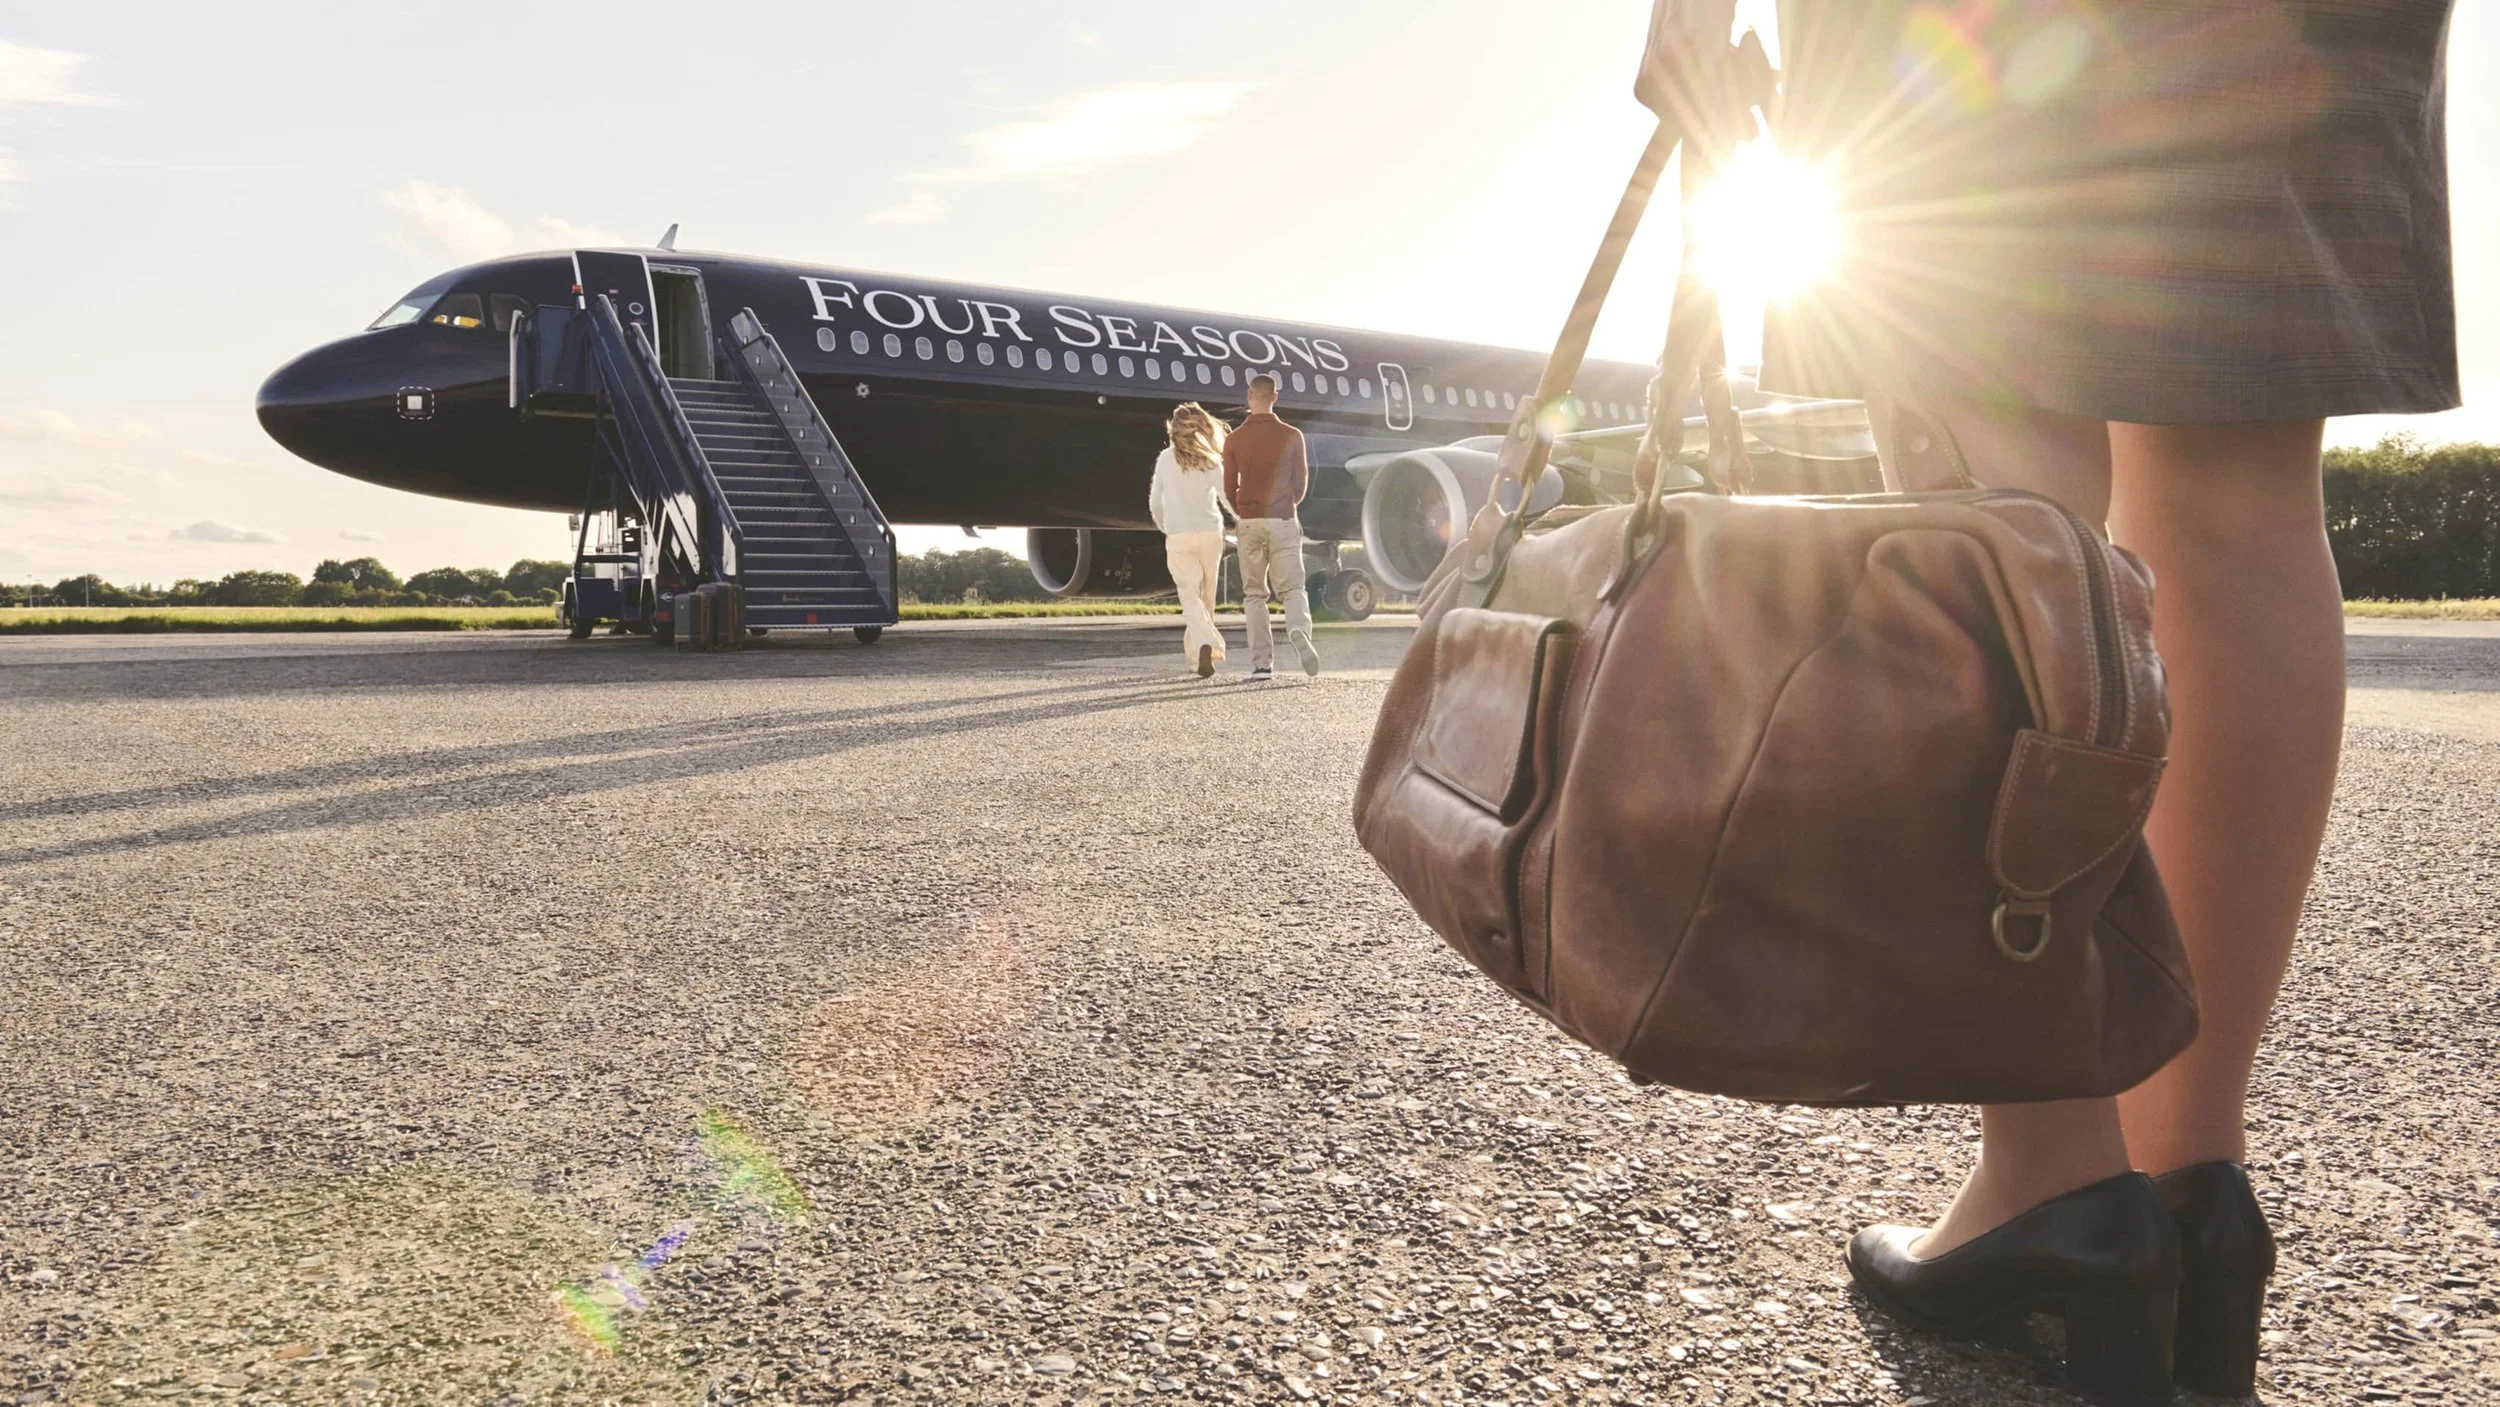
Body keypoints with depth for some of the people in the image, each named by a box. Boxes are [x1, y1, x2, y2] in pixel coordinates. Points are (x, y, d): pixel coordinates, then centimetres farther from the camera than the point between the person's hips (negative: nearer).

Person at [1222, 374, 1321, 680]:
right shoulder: (1291, 436, -1)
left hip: (1249, 523, 1)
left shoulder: (1234, 439, 0)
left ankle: (1262, 663, 2)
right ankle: (1299, 631, -28)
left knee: (1254, 594, 8)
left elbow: (1229, 489, 4)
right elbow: (1301, 482, 6)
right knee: (1292, 587, 4)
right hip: (1284, 520, -1)